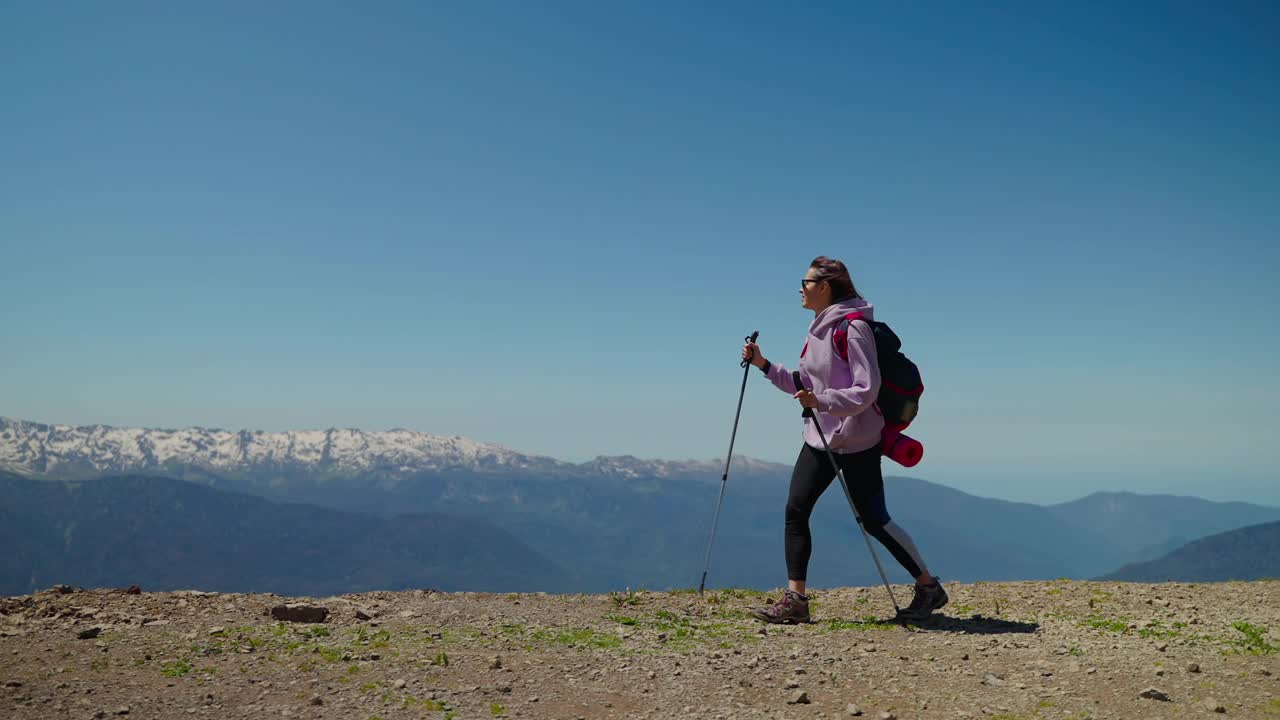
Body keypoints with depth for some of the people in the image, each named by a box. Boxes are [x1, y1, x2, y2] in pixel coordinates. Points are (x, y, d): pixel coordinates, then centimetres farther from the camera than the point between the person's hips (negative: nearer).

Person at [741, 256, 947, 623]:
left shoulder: (852, 328, -16)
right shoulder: (818, 328, 11)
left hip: (856, 441, -8)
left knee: (874, 520, 0)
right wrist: (764, 365, 10)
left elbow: (866, 390, -21)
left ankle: (929, 587, 18)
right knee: (795, 510, -1)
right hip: (819, 438, 8)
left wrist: (821, 401, -32)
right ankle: (795, 599, 4)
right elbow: (806, 384, 17)